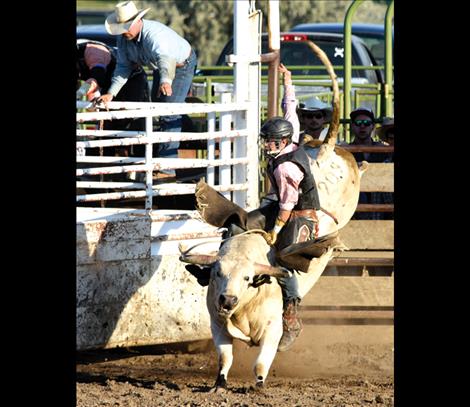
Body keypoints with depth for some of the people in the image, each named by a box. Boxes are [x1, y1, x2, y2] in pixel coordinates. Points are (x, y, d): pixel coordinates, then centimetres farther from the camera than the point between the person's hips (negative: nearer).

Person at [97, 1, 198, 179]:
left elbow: (165, 58, -60)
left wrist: (166, 81, -80)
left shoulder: (155, 33, -42)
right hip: (161, 68, 9)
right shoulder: (123, 38, -17)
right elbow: (123, 67, -10)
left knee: (169, 113, -18)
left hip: (181, 65, -9)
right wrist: (111, 93, -21)